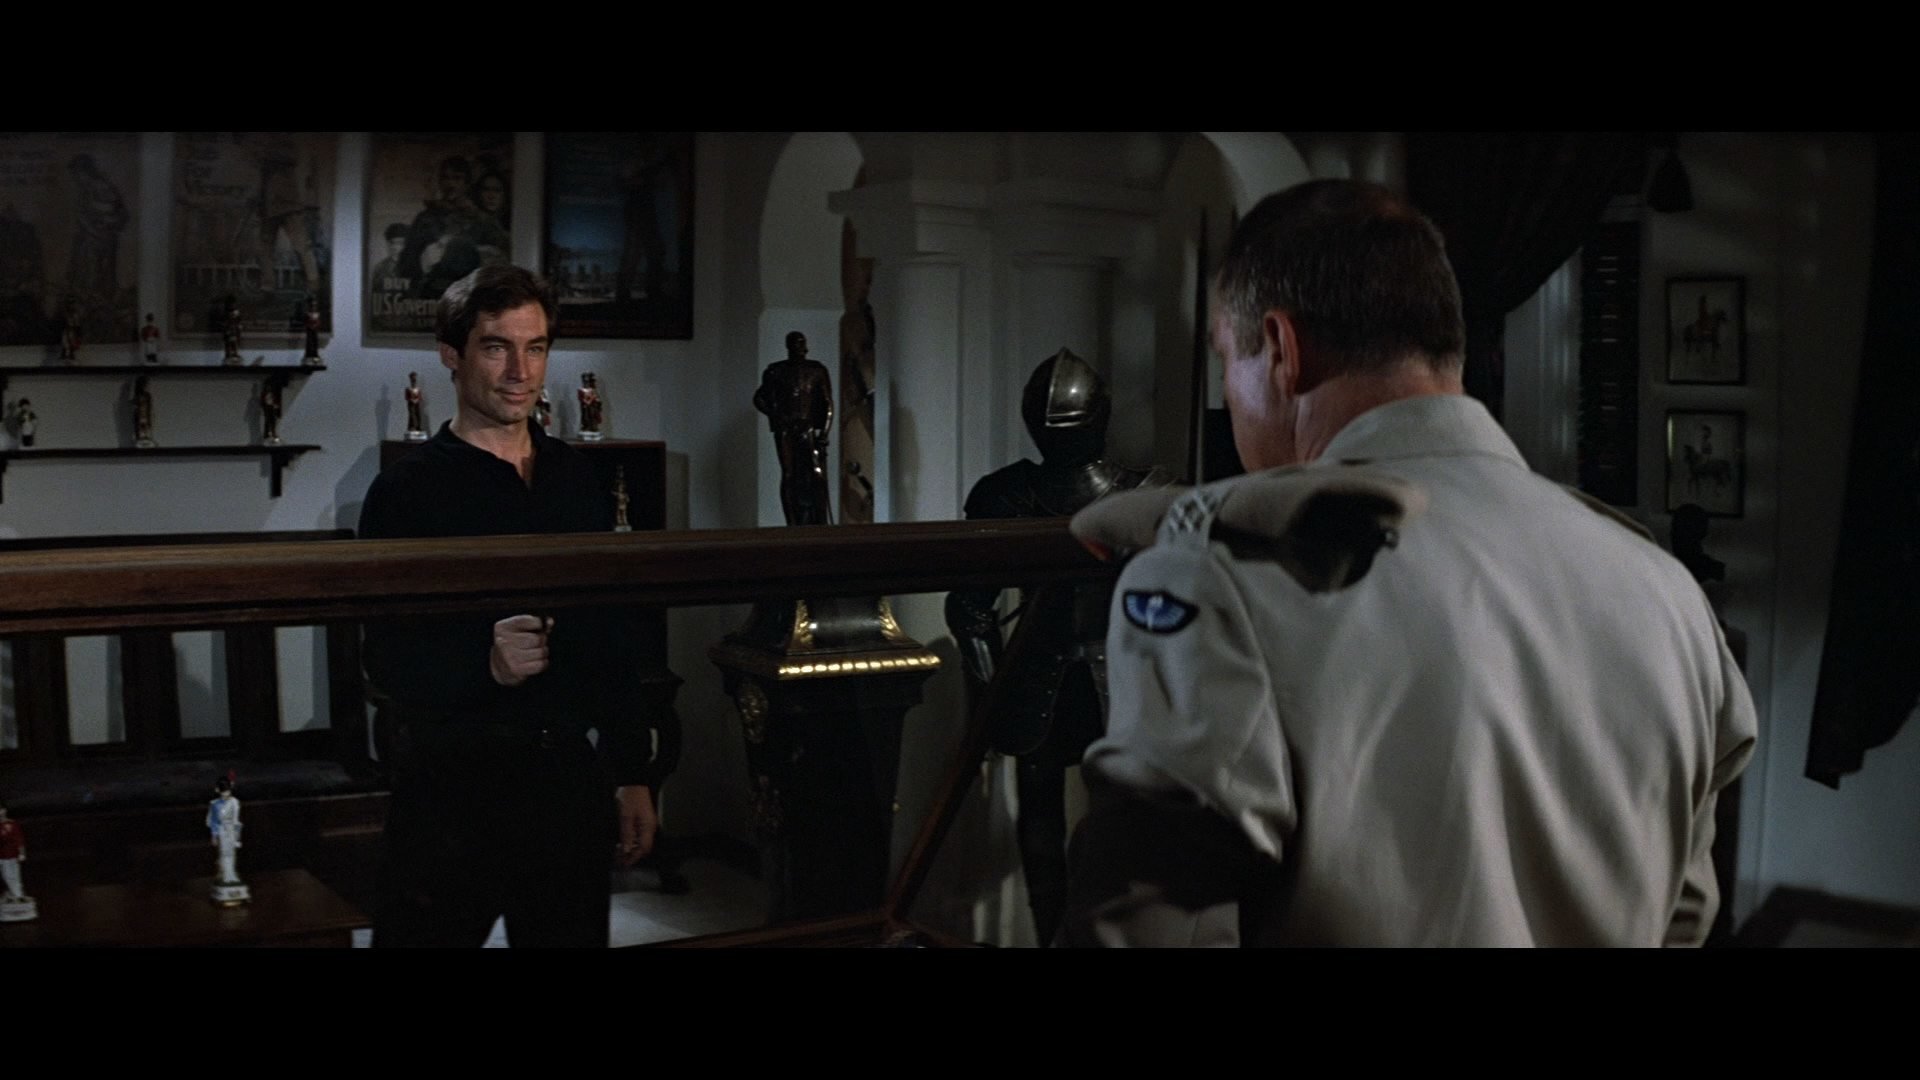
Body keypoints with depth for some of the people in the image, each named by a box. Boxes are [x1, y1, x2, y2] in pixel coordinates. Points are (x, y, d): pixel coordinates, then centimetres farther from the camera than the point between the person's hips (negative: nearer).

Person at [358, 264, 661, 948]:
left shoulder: (575, 479, 11)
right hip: (453, 782, -5)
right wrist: (485, 663, -29)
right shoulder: (407, 491, -5)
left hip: (569, 772, 5)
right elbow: (386, 662, -11)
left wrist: (634, 774, 13)